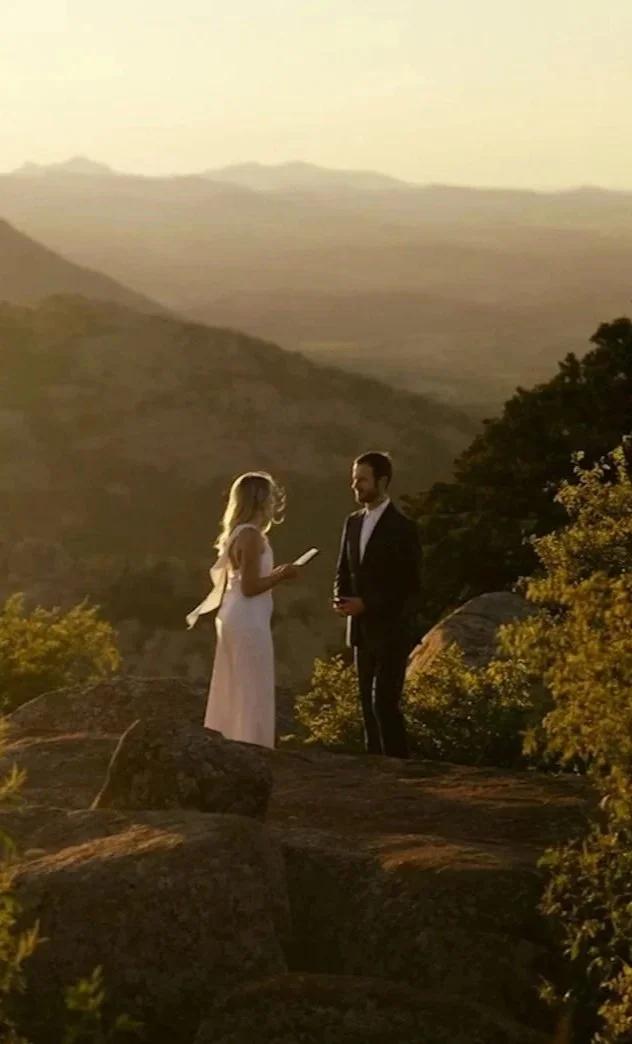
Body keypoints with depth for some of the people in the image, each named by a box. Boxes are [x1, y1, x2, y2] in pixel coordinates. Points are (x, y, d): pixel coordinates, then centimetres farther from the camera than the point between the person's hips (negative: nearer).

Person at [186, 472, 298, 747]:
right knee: (251, 691, -5)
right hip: (249, 620, -10)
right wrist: (281, 576, -10)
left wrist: (274, 575, 15)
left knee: (232, 690, 12)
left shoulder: (236, 534, 13)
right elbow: (250, 587, -20)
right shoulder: (251, 535, -16)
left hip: (235, 617, 10)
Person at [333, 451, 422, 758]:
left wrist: (366, 604, -18)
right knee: (368, 703, 7)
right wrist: (342, 599, -5)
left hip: (392, 630, -7)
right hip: (362, 630, 7)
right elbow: (344, 572, 17)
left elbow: (409, 586, -13)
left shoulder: (403, 528, -10)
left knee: (384, 702, -12)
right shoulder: (353, 523, 10)